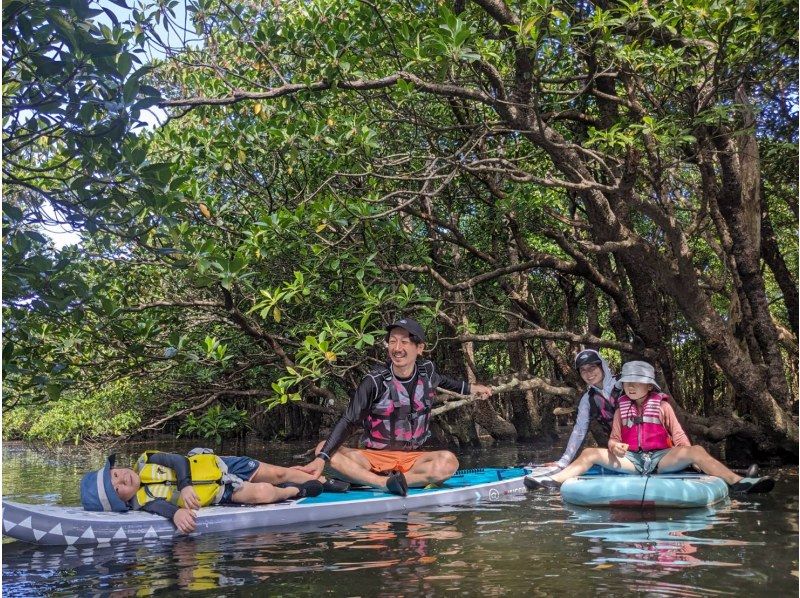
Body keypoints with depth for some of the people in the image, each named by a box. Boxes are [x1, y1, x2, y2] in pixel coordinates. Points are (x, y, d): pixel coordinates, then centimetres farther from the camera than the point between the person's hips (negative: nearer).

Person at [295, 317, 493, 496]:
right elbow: (349, 422, -17)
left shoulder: (426, 370, 1)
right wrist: (321, 459, -29)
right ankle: (386, 483, -41)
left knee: (448, 461, -30)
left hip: (412, 458, 2)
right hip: (373, 458, -2)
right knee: (323, 448, -26)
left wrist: (471, 388, 37)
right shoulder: (375, 382, -12)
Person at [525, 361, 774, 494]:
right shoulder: (622, 409, 10)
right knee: (590, 453, -16)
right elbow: (613, 439, 10)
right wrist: (614, 446, -15)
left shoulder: (662, 406, 3)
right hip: (631, 459, 2)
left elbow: (679, 438, 3)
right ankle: (552, 481, -25)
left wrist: (690, 459, -13)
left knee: (696, 450, -29)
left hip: (661, 458, -2)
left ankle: (738, 483, -37)